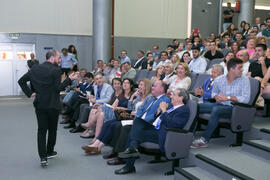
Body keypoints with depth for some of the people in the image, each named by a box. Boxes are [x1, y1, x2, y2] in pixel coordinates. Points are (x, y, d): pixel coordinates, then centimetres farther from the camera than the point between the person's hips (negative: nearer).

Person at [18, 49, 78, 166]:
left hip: (39, 104, 4)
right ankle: (49, 152, 28)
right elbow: (58, 88, -18)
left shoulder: (35, 69, 5)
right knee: (52, 129, 15)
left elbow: (21, 81, 6)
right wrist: (69, 80, -13)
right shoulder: (56, 70, -13)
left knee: (41, 130, 6)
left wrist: (30, 93, 7)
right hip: (52, 105, -4)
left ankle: (43, 157, 0)